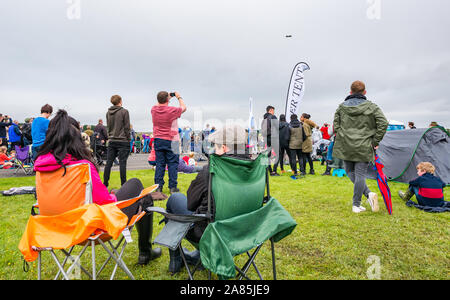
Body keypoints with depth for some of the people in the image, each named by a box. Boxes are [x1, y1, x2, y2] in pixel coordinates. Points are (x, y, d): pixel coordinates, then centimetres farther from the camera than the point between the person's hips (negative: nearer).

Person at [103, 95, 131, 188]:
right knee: (122, 163, -3)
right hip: (122, 141, -5)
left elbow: (108, 126, 16)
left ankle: (105, 183, 14)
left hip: (111, 141, 5)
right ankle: (123, 184, 1)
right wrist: (128, 139, 0)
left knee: (108, 163, 9)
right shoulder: (124, 111, -6)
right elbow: (127, 127, -7)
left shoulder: (108, 113, 11)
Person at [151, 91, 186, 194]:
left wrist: (168, 97, 29)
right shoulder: (172, 110, -13)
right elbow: (184, 108, 6)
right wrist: (179, 97, 19)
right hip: (170, 141, -4)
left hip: (158, 140, 5)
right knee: (172, 164, 3)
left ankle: (158, 186, 12)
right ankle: (172, 187, 6)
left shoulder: (154, 109, 0)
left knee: (159, 164, 9)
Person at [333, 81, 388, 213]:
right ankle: (356, 205, 3)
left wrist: (342, 139, 11)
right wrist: (375, 142, 0)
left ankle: (368, 194, 1)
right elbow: (383, 123, -7)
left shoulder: (341, 107, 7)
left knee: (350, 172, 14)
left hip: (345, 146, 1)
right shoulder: (371, 107, 2)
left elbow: (336, 126, 3)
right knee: (360, 174, 1)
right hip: (364, 147, -1)